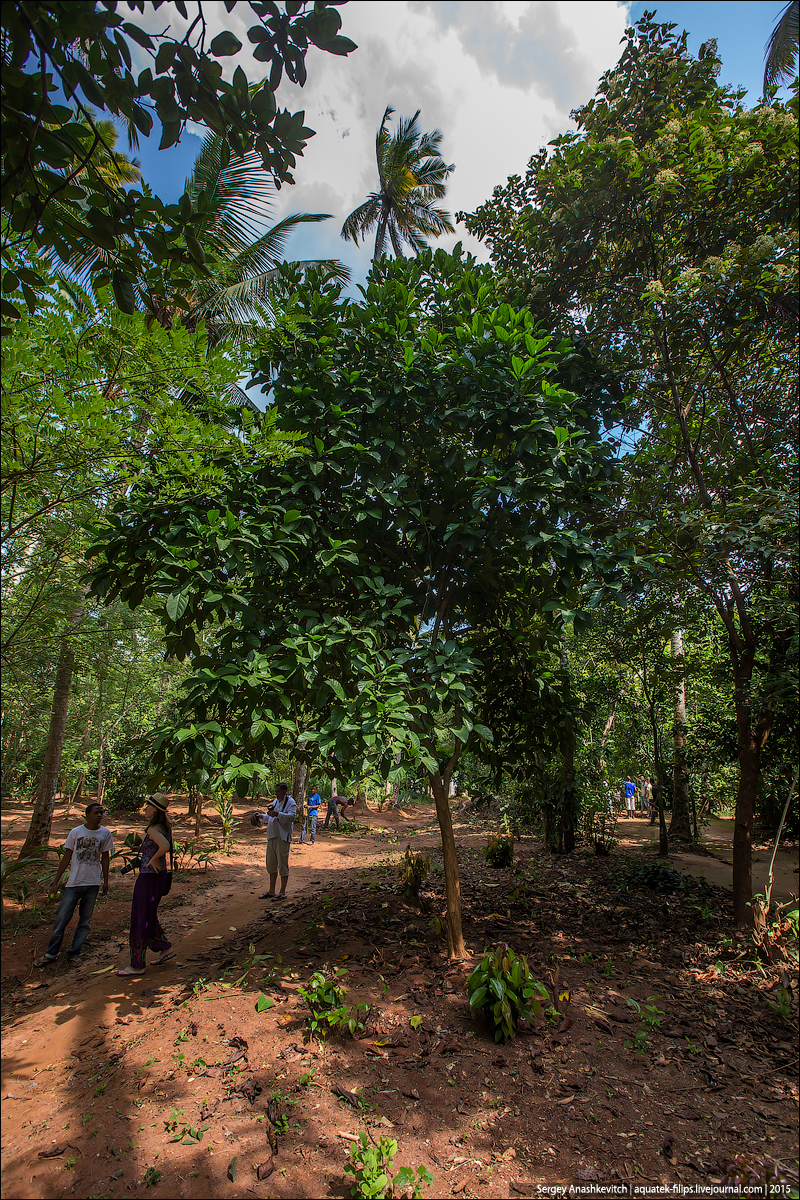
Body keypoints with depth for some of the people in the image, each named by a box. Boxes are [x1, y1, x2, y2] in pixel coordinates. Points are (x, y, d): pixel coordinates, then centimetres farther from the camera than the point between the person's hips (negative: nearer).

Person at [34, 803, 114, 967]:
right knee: (62, 918, 1)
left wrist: (105, 881, 11)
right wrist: (55, 882, 4)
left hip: (93, 884, 1)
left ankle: (73, 954, 20)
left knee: (85, 922, 6)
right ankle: (51, 953, 21)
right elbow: (66, 857, 3)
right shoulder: (75, 832, -3)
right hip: (74, 883, -1)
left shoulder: (105, 833, 1)